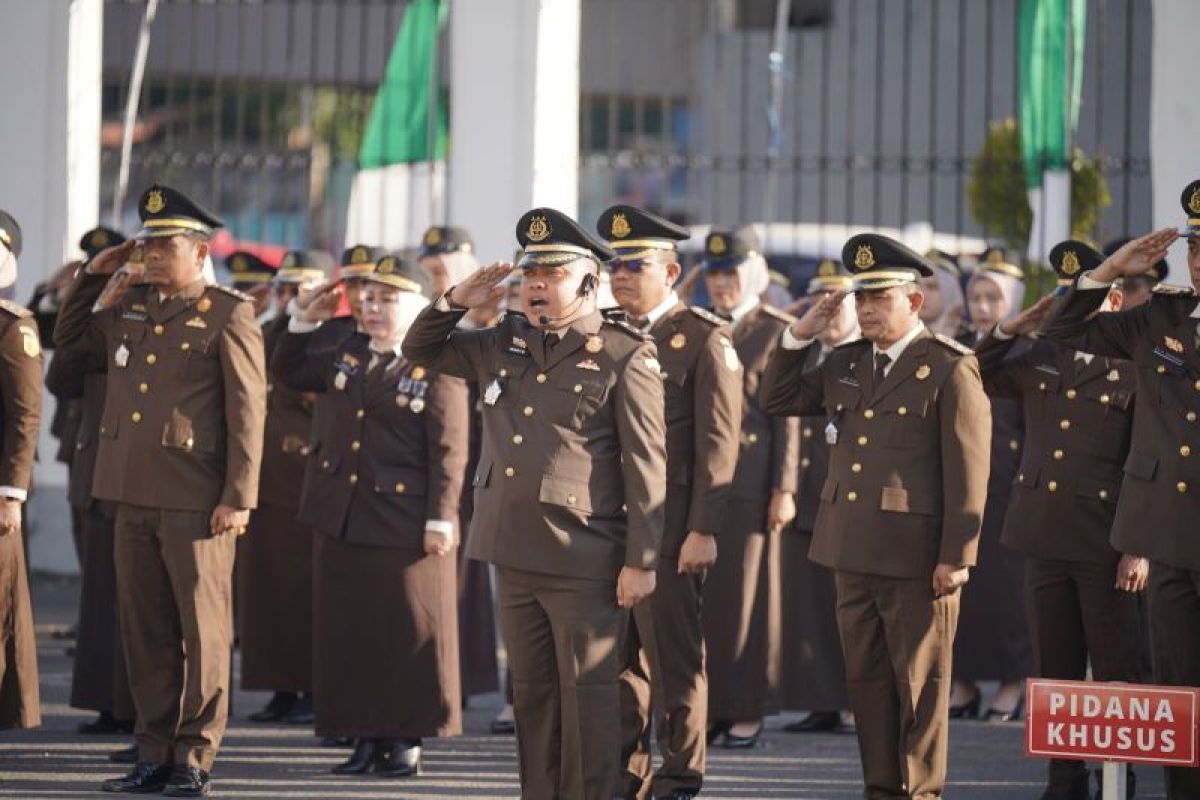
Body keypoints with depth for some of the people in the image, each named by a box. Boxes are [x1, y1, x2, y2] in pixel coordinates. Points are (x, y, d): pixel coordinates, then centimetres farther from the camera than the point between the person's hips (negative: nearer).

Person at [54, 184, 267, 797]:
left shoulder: (228, 315, -4)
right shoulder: (129, 309, 15)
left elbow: (247, 413, -8)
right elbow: (69, 337, 32)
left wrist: (238, 498, -14)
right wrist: (93, 276, 17)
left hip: (196, 503, -6)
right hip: (133, 495, 6)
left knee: (202, 632, 0)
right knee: (145, 631, 9)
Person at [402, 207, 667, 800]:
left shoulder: (624, 356, -6)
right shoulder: (503, 345, 12)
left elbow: (648, 467, -8)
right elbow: (421, 350, 26)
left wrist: (641, 562, -12)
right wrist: (454, 302, 6)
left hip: (584, 561, -6)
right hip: (515, 552, 6)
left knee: (587, 695, -2)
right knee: (532, 693, 12)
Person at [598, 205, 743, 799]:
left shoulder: (705, 339, -4)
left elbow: (718, 445, -9)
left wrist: (704, 529, -15)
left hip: (668, 528, -6)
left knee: (674, 661, 0)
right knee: (619, 660, 8)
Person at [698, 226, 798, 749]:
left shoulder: (778, 332, 0)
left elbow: (787, 418, -4)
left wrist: (784, 489, -9)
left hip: (750, 484, -5)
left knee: (746, 595, 0)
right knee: (699, 596, 3)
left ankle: (747, 711, 5)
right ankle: (708, 706, 9)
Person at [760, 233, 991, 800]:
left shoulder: (951, 368, -7)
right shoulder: (844, 364, 13)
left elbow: (968, 470, -10)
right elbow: (777, 401, 21)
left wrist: (957, 556, -15)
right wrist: (799, 337, 6)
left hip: (916, 558, -7)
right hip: (854, 554, 7)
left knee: (920, 684, 1)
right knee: (866, 679, 11)